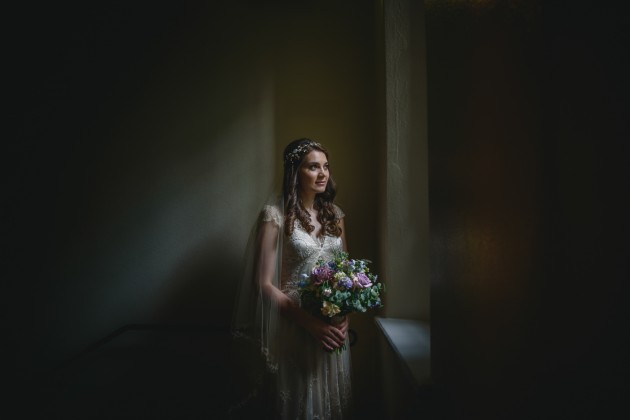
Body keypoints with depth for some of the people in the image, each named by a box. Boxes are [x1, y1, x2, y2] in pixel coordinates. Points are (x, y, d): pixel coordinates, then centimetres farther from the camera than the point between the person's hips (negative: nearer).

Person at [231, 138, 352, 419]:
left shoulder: (334, 214, 6)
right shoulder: (275, 215, -11)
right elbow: (264, 283, -13)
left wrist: (345, 315, -4)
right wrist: (310, 323, -18)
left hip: (334, 328, 5)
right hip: (296, 327, -5)